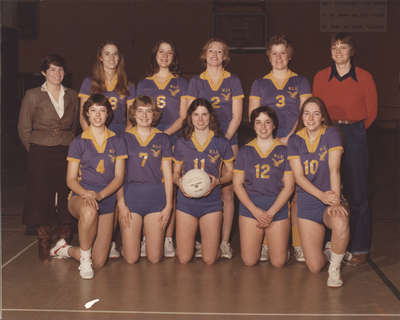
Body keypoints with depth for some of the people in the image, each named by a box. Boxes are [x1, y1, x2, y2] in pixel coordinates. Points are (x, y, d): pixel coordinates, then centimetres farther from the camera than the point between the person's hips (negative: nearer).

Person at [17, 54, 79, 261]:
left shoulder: (72, 96, 11)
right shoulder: (32, 96, 2)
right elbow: (23, 129, 5)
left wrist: (73, 147, 11)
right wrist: (34, 150, 3)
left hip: (68, 153, 2)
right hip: (41, 155, -2)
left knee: (67, 200, 0)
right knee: (42, 199, -2)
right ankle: (44, 246, 10)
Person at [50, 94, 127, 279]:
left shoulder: (117, 142, 6)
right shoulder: (78, 142, 3)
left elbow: (119, 177, 1)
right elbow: (71, 180, 0)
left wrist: (99, 195, -17)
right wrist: (86, 194, -21)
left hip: (107, 199, 2)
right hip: (80, 196, -2)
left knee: (98, 262, -5)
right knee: (89, 211, -42)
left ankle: (66, 250, 26)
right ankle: (84, 257, -17)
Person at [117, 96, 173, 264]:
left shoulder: (162, 139, 8)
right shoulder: (124, 138, 4)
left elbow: (167, 174, 8)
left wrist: (168, 204, 1)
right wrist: (121, 203, -6)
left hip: (156, 196, 1)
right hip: (130, 195, -1)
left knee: (154, 258, -1)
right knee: (131, 258, -3)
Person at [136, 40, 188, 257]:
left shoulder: (180, 83, 12)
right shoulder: (143, 84, 17)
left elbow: (183, 117, 4)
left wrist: (165, 133, -10)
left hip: (173, 141, -1)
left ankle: (168, 239, 0)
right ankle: (147, 237, 2)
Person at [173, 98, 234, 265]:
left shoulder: (221, 143, 1)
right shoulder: (181, 143, 4)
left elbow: (230, 172, 8)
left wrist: (217, 181, -12)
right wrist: (178, 181, -10)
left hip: (211, 202, -1)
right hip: (186, 200, 1)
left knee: (209, 260, 0)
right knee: (183, 259, 2)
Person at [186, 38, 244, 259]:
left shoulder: (233, 81, 8)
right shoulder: (196, 81, 10)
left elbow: (236, 116, 2)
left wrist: (224, 139, -9)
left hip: (228, 141, -1)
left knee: (226, 191, -3)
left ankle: (225, 242, 4)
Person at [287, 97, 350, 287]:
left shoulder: (331, 134, -4)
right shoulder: (295, 141, 2)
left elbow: (334, 169, -14)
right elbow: (298, 176, -6)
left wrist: (335, 200, -27)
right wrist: (322, 195, -22)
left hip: (330, 200, -2)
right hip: (307, 202, 2)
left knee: (340, 223, -40)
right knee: (314, 266, -4)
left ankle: (335, 268, -12)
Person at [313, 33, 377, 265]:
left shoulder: (365, 77, 0)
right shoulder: (321, 78, 6)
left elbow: (372, 111, 7)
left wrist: (354, 130, 5)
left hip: (355, 135, -2)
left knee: (357, 192, -1)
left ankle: (360, 248, 8)